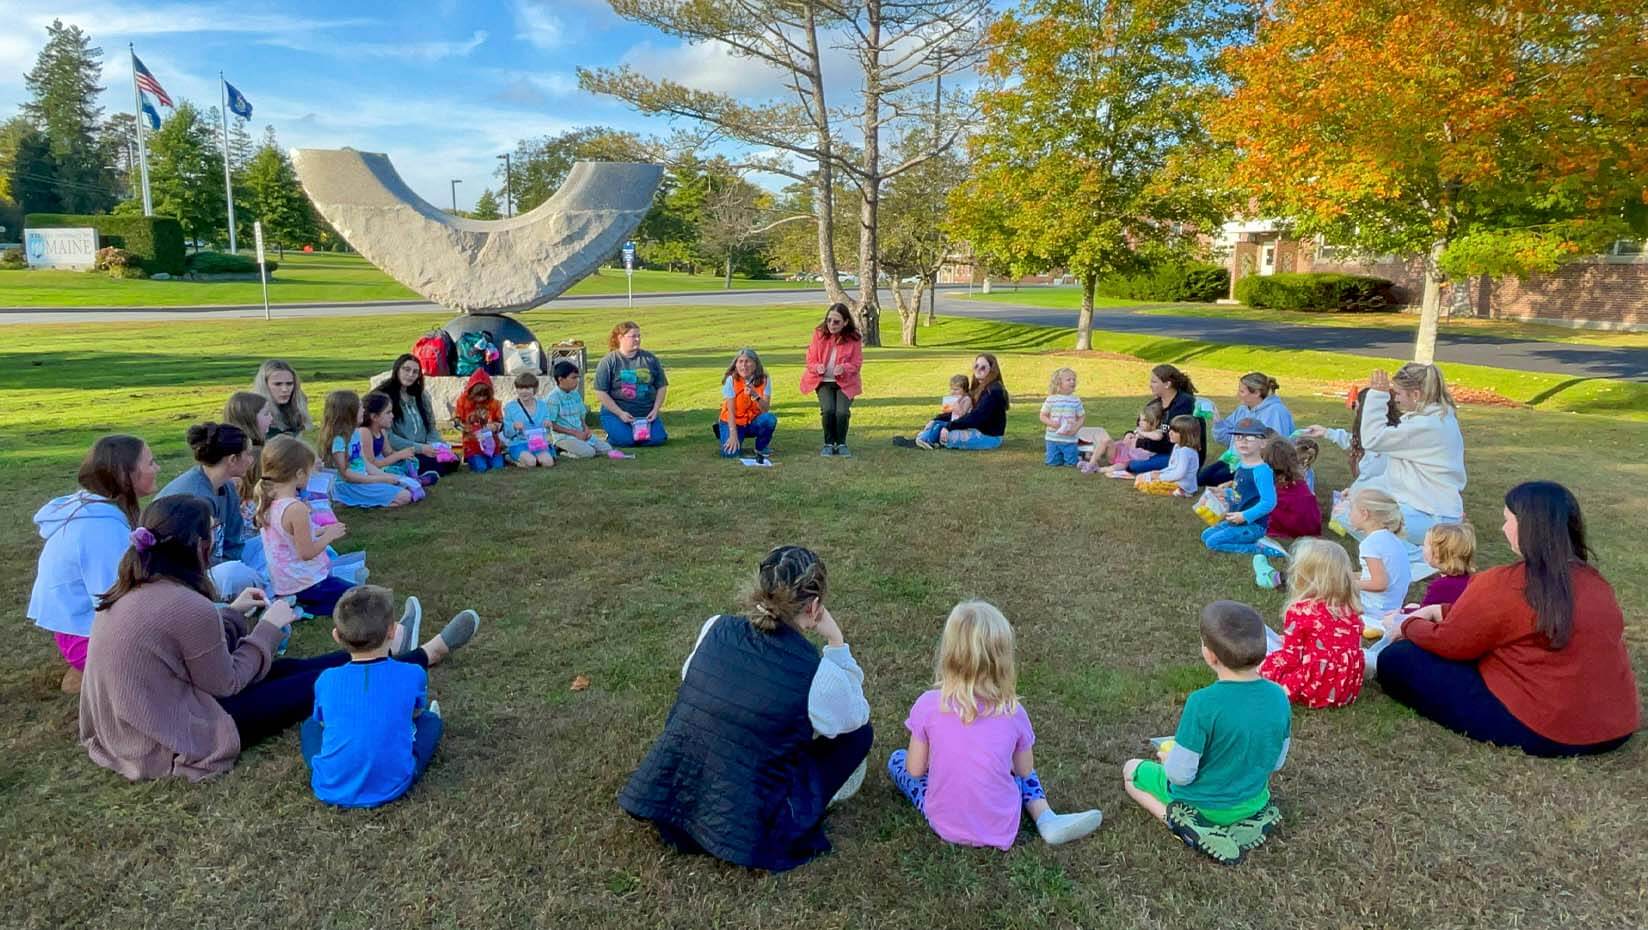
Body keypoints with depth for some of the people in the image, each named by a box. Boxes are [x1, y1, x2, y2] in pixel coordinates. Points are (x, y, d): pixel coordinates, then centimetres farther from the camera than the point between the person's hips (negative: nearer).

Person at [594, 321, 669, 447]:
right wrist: (620, 413, -13)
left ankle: (640, 431, 13)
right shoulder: (609, 362, -3)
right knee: (626, 439, -27)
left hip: (646, 413, 3)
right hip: (615, 413, -3)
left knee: (658, 438, -20)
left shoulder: (650, 359, 7)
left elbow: (662, 387, 10)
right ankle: (611, 436, 9)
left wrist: (655, 409, -3)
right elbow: (601, 392, -6)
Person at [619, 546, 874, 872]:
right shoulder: (817, 674, -19)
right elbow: (856, 716, 3)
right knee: (859, 734, 10)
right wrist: (836, 643, 1)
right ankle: (786, 824, 8)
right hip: (741, 829, -5)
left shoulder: (715, 629, -7)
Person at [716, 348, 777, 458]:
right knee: (731, 453, -26)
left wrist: (755, 395, -36)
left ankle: (761, 448, -3)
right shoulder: (731, 380, -16)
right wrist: (733, 435, -24)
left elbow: (766, 409, -19)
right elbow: (731, 411, -16)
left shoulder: (764, 380, -12)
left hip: (753, 422, 2)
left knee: (769, 419, -32)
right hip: (734, 422, -1)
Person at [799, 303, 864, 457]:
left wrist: (844, 368, -26)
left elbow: (857, 363, -4)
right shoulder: (819, 334, -4)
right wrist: (817, 367, -21)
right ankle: (829, 444, 1)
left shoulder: (854, 338, -6)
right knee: (828, 410, -23)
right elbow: (811, 359, 1)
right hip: (824, 381, 1)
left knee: (842, 411, -22)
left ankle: (841, 444, 5)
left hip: (845, 382, 0)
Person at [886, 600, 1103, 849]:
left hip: (945, 824, -2)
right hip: (1001, 828, 2)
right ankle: (1046, 819, 9)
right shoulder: (1013, 711, -13)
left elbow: (915, 770, -7)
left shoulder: (928, 704, -17)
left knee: (897, 759, 20)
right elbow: (1025, 771, 3)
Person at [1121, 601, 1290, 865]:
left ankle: (1180, 822, -4)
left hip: (1203, 806, -6)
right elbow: (1276, 763, 0)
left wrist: (1168, 757, -3)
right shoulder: (1279, 697, -15)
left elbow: (1180, 774, -25)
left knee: (1131, 770, 17)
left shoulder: (1202, 704, -33)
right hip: (1254, 801, 6)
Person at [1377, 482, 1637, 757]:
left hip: (1540, 733, -7)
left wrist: (1406, 626, 13)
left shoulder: (1502, 584, -20)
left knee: (1398, 660, -1)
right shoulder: (1595, 580, 4)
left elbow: (1448, 643, -6)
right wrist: (1439, 611, 18)